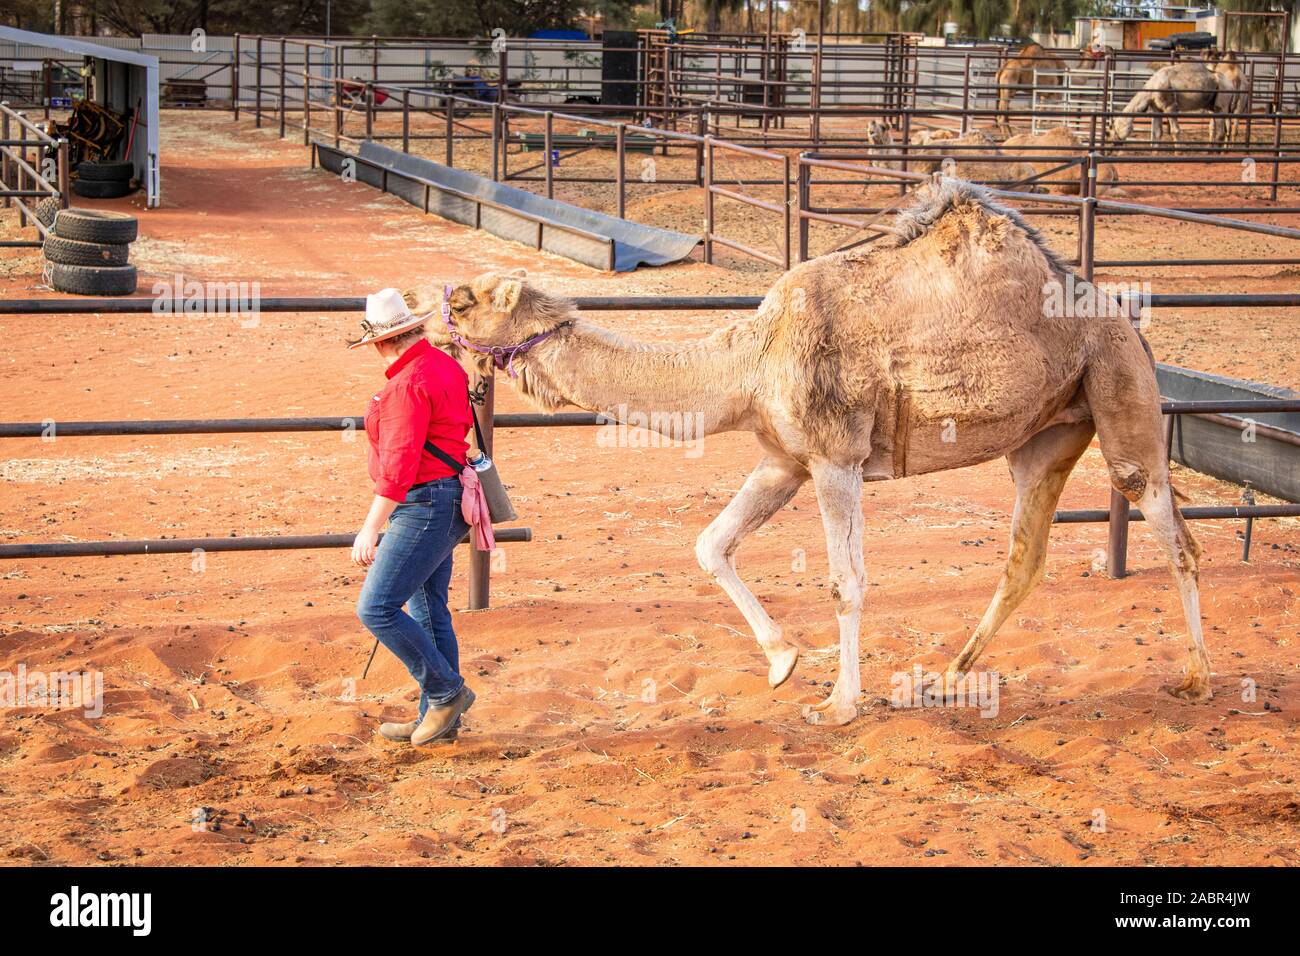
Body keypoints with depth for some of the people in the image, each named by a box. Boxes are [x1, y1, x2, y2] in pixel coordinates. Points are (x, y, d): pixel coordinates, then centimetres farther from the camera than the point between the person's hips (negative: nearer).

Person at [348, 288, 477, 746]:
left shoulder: (408, 384, -20)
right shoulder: (444, 365, 10)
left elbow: (398, 463, -25)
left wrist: (370, 528, -25)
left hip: (425, 508, -11)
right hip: (440, 503, 11)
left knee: (376, 608, -10)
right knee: (428, 610, 15)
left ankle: (446, 691, -1)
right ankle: (439, 718, 22)